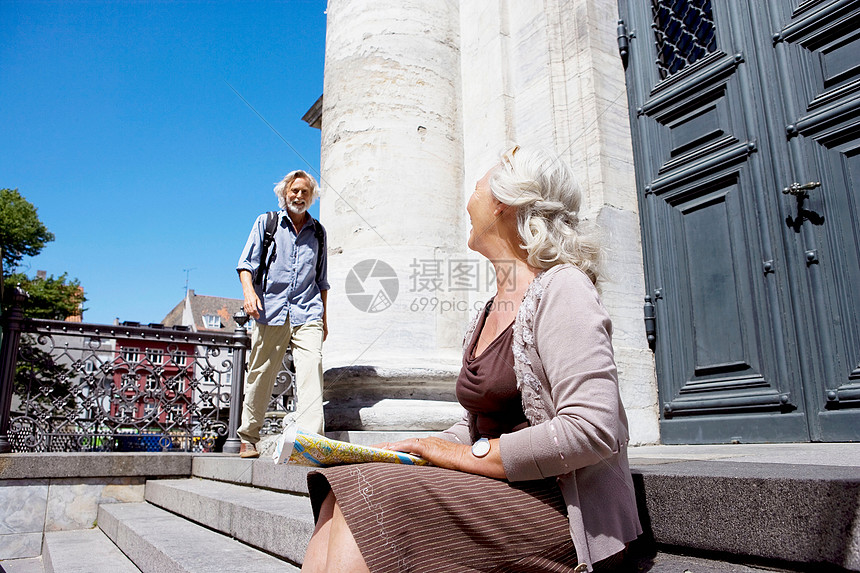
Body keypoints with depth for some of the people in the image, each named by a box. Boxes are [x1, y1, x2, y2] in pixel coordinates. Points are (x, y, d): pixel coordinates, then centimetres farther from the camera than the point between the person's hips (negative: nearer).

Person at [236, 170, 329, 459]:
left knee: (311, 370, -16)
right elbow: (246, 262, 5)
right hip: (270, 311, -1)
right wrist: (249, 291, -14)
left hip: (307, 313, 1)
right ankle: (248, 438, 18)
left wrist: (323, 318, 21)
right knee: (259, 375, 3)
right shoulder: (266, 223, 13)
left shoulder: (318, 232, 20)